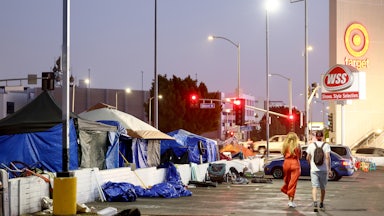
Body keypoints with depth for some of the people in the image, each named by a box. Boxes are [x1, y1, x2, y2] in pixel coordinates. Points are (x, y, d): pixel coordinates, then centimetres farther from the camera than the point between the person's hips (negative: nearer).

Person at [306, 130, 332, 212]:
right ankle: (321, 204, 29)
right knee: (322, 188, 16)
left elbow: (308, 158, 5)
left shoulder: (311, 145, 3)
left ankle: (315, 203, -28)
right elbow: (327, 157, -13)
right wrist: (329, 169, -12)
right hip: (323, 169, 0)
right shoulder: (326, 145, -3)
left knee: (314, 187, -7)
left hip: (314, 169, 0)